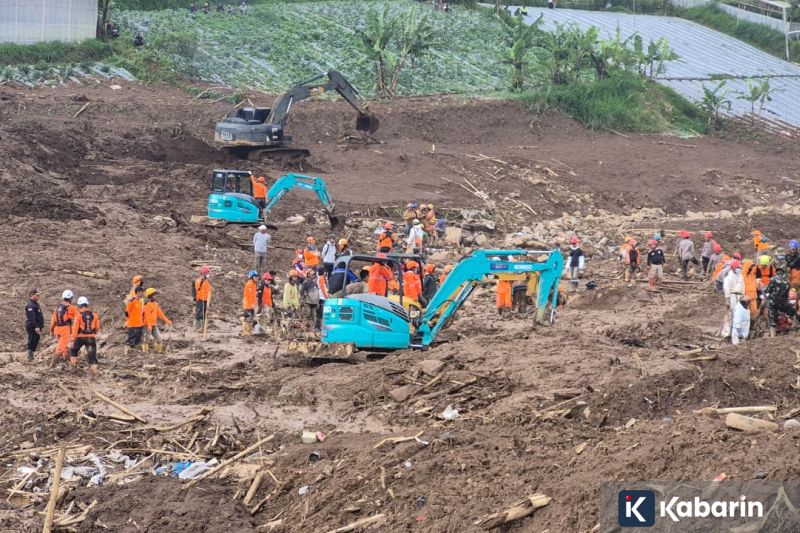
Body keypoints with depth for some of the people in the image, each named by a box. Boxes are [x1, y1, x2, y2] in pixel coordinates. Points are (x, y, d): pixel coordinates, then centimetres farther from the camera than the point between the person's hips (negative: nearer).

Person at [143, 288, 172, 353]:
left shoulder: (155, 304, 12)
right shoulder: (147, 304, -15)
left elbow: (160, 313, 16)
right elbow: (147, 315, -21)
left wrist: (167, 321, 14)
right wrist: (149, 325, -26)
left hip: (154, 324, 8)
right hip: (148, 325, -8)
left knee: (158, 337, 8)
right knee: (148, 338, -6)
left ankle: (159, 350, 16)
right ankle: (144, 350, 2)